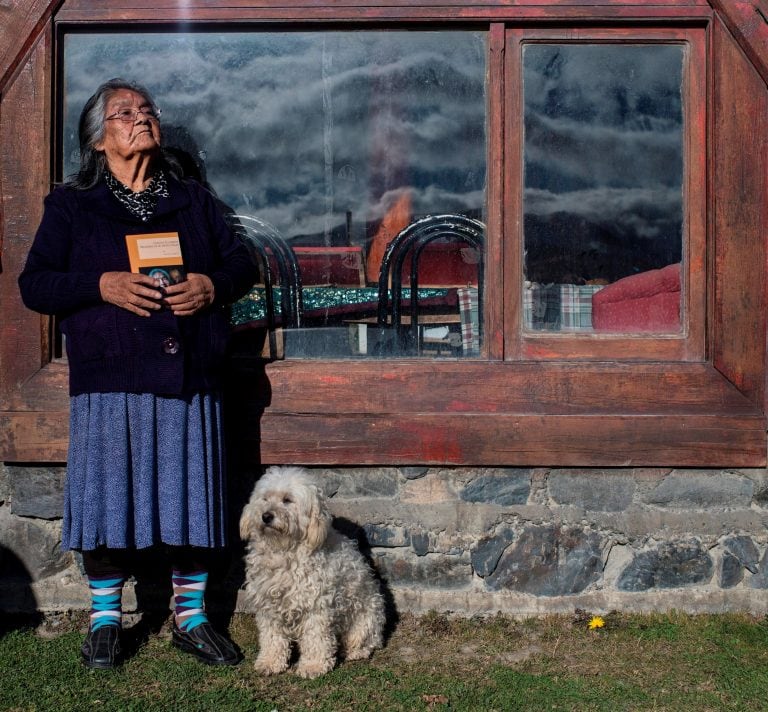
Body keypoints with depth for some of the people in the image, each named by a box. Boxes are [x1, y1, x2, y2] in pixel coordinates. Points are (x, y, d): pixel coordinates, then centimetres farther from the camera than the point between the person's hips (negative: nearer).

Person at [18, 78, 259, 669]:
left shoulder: (194, 201, 17)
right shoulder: (71, 205, 8)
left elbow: (242, 263, 16)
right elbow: (34, 284, 2)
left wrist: (212, 285, -7)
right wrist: (102, 285, -15)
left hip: (190, 382, 2)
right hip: (110, 383, -2)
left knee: (192, 499, 5)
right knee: (108, 499, 1)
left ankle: (191, 618, 19)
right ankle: (105, 620, 18)